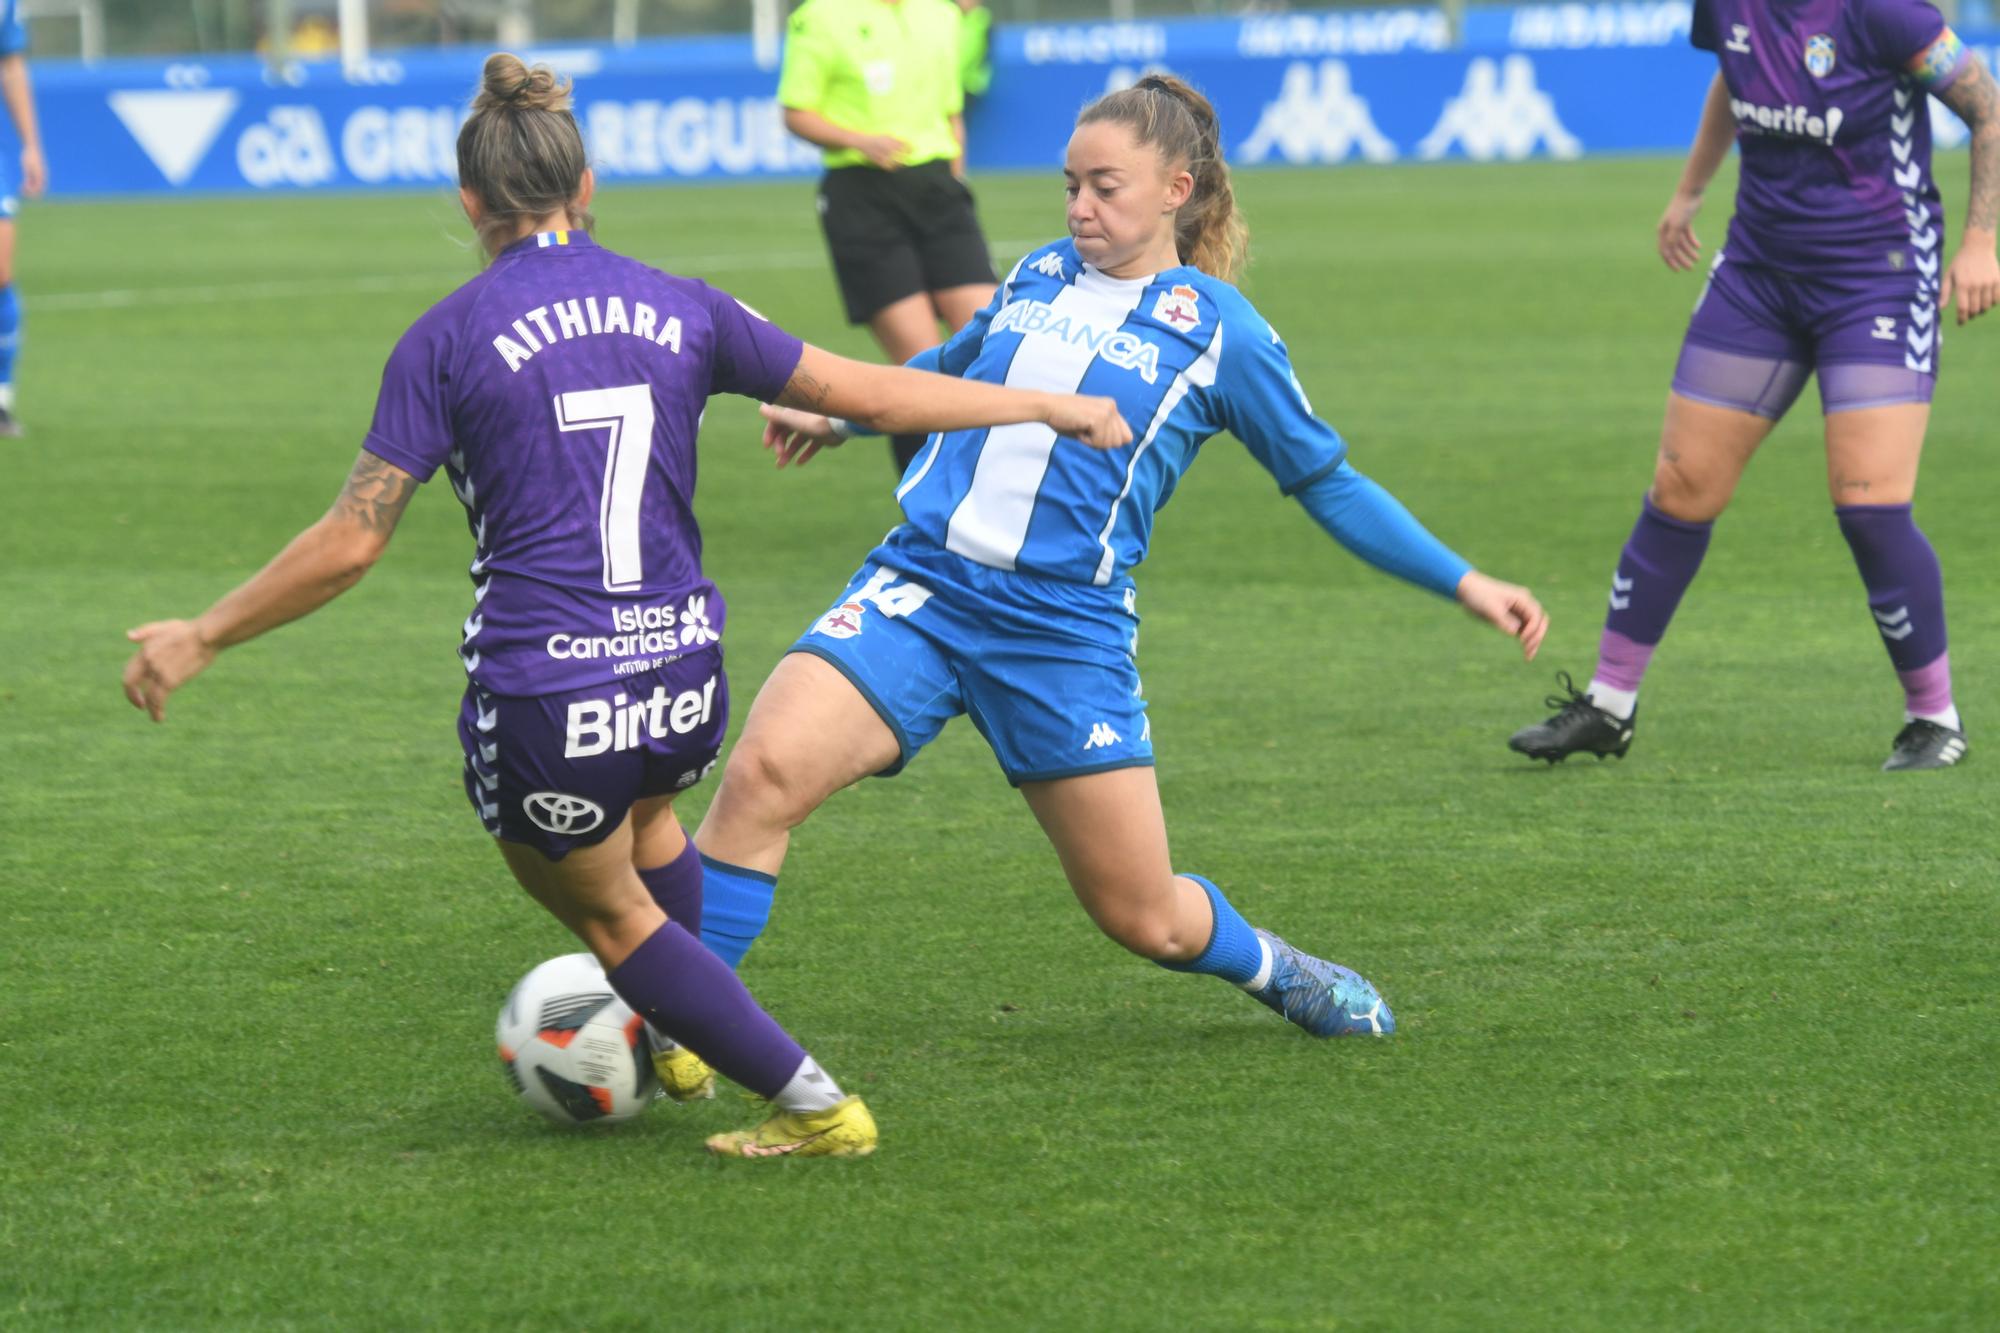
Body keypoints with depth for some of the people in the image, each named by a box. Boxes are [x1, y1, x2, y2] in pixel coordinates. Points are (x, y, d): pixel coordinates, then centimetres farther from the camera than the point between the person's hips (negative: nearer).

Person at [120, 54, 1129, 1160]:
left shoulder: (445, 341, -5)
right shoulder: (679, 310, 4)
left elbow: (350, 541, -7)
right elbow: (870, 392, 9)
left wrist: (201, 638, 4)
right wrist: (1055, 407, 22)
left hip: (541, 706, -4)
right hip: (682, 675, 4)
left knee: (609, 913, 21)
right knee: (641, 812, 39)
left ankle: (814, 1104, 13)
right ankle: (678, 1040, 51)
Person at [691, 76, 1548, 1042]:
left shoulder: (1220, 333, 2)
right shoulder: (1038, 278, 12)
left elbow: (1330, 485, 9)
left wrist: (1466, 584, 6)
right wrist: (838, 414, 40)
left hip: (1064, 628, -2)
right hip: (923, 587, 2)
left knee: (1146, 919, 2)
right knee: (763, 773, -23)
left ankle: (1271, 968, 37)